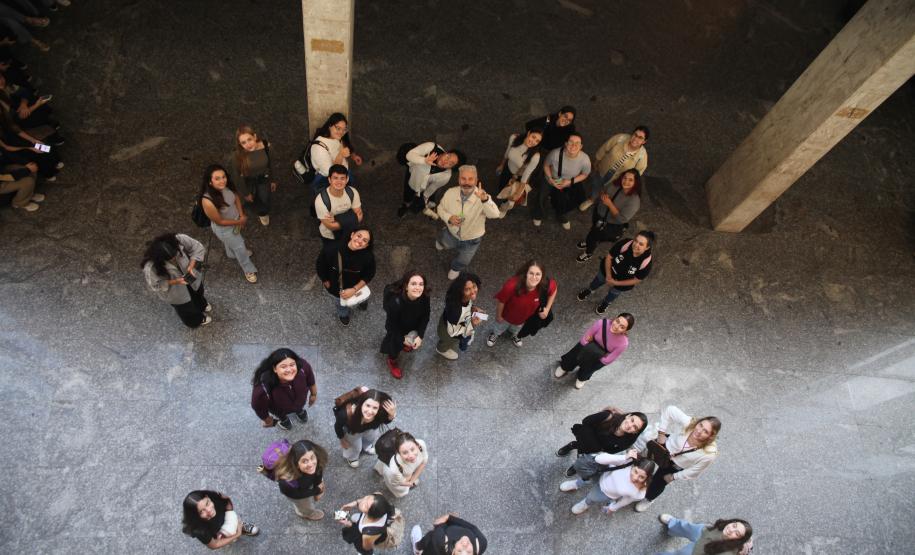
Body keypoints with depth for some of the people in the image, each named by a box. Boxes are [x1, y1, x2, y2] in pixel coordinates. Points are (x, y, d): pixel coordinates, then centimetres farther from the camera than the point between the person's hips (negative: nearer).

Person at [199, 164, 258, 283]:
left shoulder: (227, 186, -27)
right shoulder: (208, 201, -42)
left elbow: (236, 197, -4)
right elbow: (220, 221, -27)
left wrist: (241, 215, -13)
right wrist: (239, 222, -17)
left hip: (235, 219, 5)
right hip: (224, 228, -5)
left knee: (231, 242, 37)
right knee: (239, 246, 20)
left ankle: (233, 253, 71)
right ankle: (248, 270, 50)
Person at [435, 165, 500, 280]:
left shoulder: (483, 197, -36)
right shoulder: (450, 193, -25)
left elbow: (495, 214, -52)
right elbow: (440, 208, -7)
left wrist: (485, 200, -71)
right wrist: (449, 217, -29)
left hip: (471, 240, -1)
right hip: (452, 234, 1)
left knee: (463, 261, 27)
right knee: (444, 244, 36)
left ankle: (455, 268, 64)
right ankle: (442, 241, 73)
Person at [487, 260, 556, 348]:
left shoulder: (546, 286, -37)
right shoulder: (512, 285, -46)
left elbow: (553, 289, -11)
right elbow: (500, 300, -27)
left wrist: (547, 309, -9)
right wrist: (498, 316, -10)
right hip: (507, 314, -2)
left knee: (516, 329, 38)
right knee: (500, 327, 34)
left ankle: (514, 334, 74)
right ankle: (495, 334, 69)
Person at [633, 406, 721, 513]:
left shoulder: (709, 454, -37)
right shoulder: (687, 423, -40)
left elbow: (693, 473, -20)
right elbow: (670, 410, -23)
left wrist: (673, 477, -9)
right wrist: (662, 433, -21)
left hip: (675, 466, 0)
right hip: (665, 447, 1)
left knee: (658, 483, 19)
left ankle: (649, 499, 55)